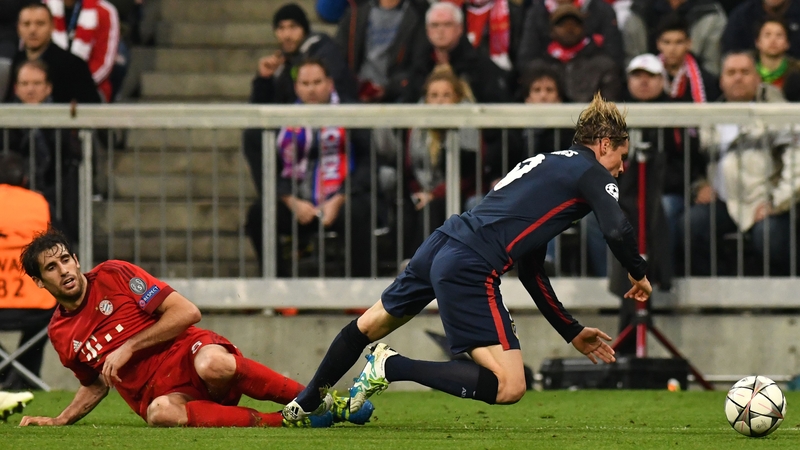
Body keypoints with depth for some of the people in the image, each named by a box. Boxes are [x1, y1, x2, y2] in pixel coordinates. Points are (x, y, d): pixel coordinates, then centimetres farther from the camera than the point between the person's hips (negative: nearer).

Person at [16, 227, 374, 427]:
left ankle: (321, 401, -25)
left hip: (190, 354, -2)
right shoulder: (60, 333, 13)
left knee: (214, 365, -42)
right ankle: (289, 423, -36)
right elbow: (98, 384, 28)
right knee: (161, 414, -39)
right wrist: (58, 421, 13)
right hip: (159, 392, 2)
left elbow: (186, 312, -4)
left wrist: (128, 348, -10)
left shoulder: (113, 276, 0)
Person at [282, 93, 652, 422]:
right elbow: (617, 231, -17)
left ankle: (305, 404, 46)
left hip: (441, 245, 9)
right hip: (470, 269, -9)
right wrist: (639, 273, 4)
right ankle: (393, 366, -10)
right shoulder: (591, 173, 2)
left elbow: (530, 270, 29)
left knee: (371, 326, 31)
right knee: (510, 387, -12)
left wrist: (573, 332, 29)